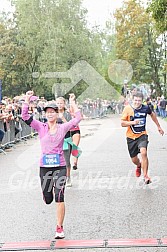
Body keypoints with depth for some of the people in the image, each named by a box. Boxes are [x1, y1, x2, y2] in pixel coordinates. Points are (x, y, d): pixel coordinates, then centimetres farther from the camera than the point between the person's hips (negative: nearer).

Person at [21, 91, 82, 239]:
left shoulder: (63, 128, 2)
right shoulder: (41, 127, 2)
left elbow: (78, 118, -2)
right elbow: (25, 116, -6)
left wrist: (72, 103, -2)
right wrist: (27, 100, -12)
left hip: (60, 167, -2)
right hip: (44, 167, 2)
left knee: (59, 197, -13)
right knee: (47, 200, 10)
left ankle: (60, 228, -5)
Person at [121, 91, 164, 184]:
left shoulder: (146, 108, -5)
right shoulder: (127, 109, -12)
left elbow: (152, 115, 17)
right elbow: (122, 123, -12)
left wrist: (159, 127, 22)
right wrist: (133, 122, -28)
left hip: (142, 135, 0)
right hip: (131, 137, 0)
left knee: (143, 153, -25)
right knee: (134, 159, 9)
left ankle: (145, 176, -16)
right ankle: (139, 166, 48)